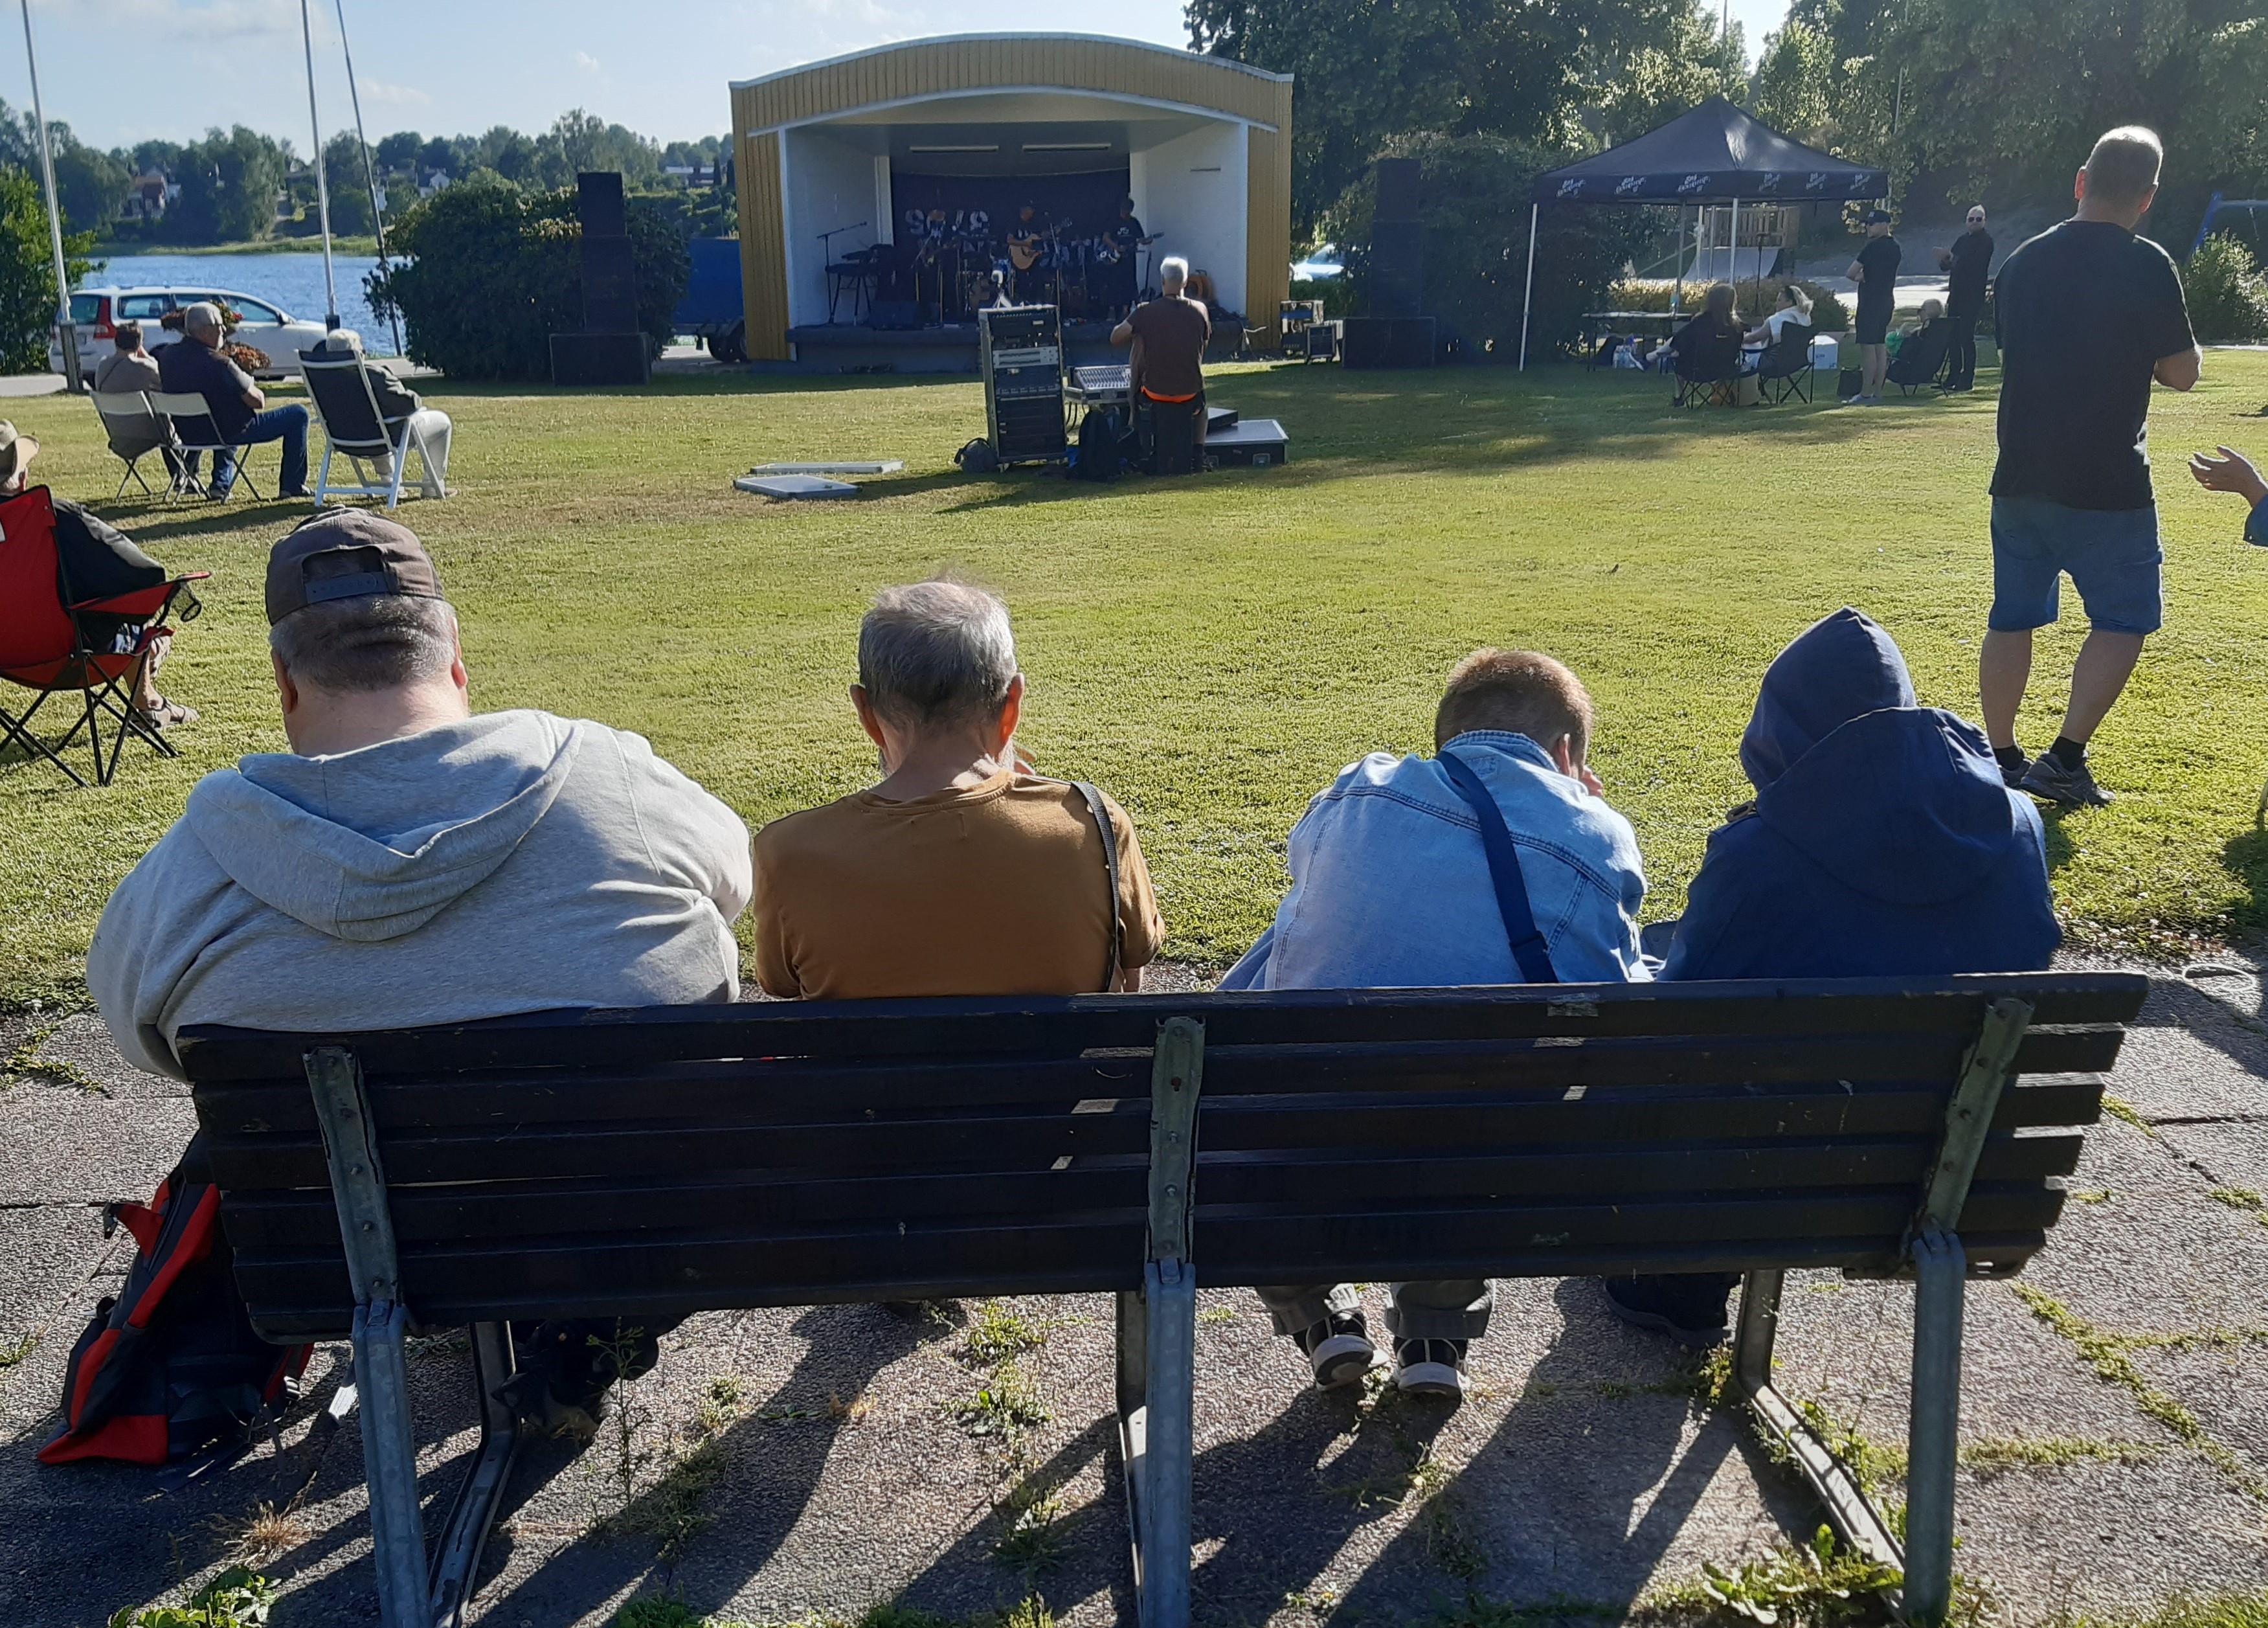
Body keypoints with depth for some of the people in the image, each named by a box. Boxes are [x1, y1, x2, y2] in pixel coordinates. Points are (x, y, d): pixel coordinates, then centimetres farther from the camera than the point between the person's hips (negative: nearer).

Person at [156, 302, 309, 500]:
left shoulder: (166, 356, -5)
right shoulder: (219, 363, -27)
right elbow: (258, 402, -22)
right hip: (232, 432, -8)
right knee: (297, 414, 6)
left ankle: (221, 483, 35)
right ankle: (292, 486, 9)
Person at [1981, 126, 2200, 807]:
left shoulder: (2023, 261, 6)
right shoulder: (2145, 265, -10)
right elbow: (2182, 372, -5)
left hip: (2021, 476, 5)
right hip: (2107, 484, -5)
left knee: (2012, 618, 12)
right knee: (2124, 618, 7)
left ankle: (2001, 759, 17)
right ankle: (2066, 759, -2)